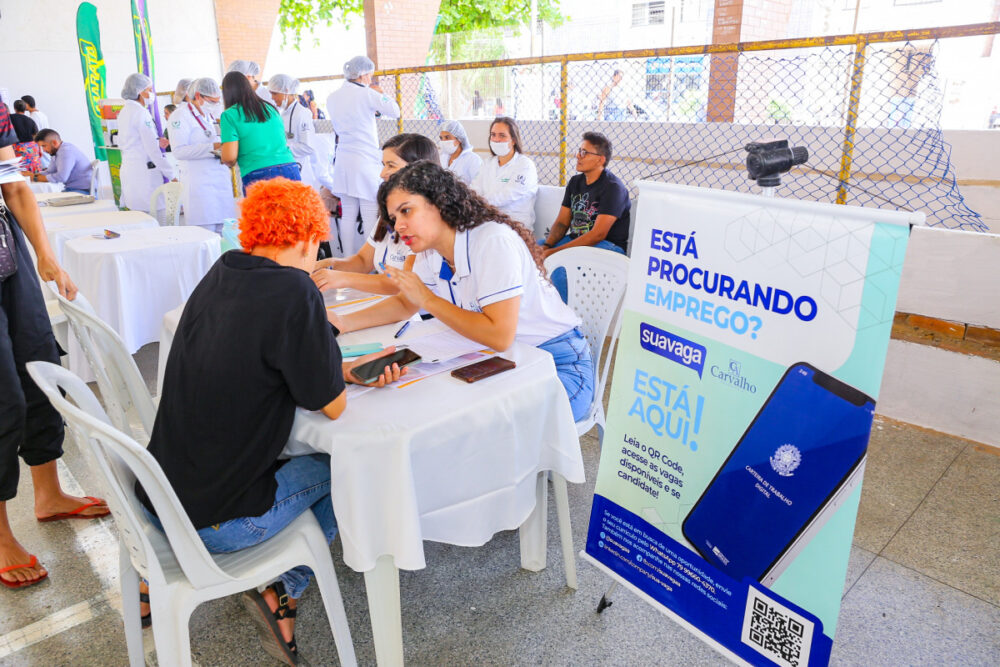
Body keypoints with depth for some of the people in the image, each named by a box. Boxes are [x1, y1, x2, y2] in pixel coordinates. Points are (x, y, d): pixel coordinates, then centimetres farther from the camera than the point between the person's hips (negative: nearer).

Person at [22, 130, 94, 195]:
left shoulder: (66, 151, -16)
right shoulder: (58, 152, 16)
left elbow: (61, 177, -22)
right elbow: (49, 172, 21)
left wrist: (35, 178, -10)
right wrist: (32, 175, 3)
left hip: (84, 191, -10)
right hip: (73, 189, 10)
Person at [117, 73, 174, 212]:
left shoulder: (124, 111, 16)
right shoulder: (140, 112, -12)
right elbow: (152, 148, -15)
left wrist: (157, 143, 22)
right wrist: (171, 175, -13)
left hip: (127, 167, 10)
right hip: (144, 168, -10)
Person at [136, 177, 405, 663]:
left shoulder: (219, 275, 2)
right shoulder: (292, 291, -21)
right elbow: (333, 406, -15)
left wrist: (342, 369, 8)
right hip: (212, 524, -7)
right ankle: (282, 593, 15)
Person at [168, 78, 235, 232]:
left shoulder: (209, 115, 19)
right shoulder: (180, 115, -4)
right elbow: (178, 150, -15)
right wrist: (212, 148, -21)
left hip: (220, 179, 7)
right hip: (198, 183, -7)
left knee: (223, 231, 4)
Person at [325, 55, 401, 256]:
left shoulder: (332, 97, 13)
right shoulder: (366, 94, -7)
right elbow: (395, 111, -3)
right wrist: (380, 93, 13)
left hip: (342, 161, 6)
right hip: (365, 160, -6)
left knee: (348, 214, 7)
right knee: (370, 215, -4)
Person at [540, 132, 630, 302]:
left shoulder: (613, 187, -14)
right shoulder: (575, 182, 12)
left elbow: (598, 234, -21)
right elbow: (562, 222, 10)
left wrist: (555, 252, -25)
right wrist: (546, 246, -12)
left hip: (608, 246, -8)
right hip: (576, 240, 8)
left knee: (560, 270, -33)